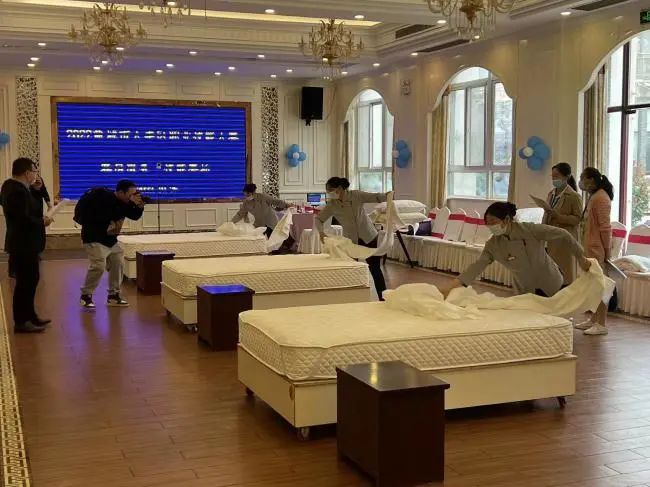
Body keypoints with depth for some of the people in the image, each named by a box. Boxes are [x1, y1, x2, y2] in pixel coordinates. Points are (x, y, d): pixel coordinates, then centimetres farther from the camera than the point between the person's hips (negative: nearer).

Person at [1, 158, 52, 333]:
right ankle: (21, 322, 7)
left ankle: (29, 315, 28)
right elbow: (24, 219, -27)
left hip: (24, 243, 10)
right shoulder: (18, 190, -22)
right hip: (23, 244, -10)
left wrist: (39, 218, 3)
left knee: (31, 279, 18)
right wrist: (42, 222, -12)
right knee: (25, 281, -2)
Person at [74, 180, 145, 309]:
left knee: (118, 264, 7)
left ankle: (113, 295, 18)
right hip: (94, 238, -9)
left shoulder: (122, 202, 2)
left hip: (111, 239, 9)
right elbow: (113, 215, -35)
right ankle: (85, 296, -4)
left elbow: (134, 216, 6)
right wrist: (131, 203, -33)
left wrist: (140, 206, -13)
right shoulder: (105, 198, -23)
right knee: (99, 266, -19)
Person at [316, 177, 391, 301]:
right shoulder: (332, 205, -10)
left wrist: (386, 196, -36)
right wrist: (321, 232, -23)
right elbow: (318, 219, -4)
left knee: (375, 268, 2)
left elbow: (375, 197, -14)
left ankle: (383, 298, 11)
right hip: (351, 240, 2)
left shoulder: (356, 195, -16)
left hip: (369, 236, -2)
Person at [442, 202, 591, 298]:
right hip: (525, 291, 3)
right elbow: (478, 266, -23)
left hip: (550, 284, -3)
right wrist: (453, 285, -35)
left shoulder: (530, 230, -25)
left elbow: (562, 235, -17)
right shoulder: (493, 245, -14)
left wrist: (581, 258, -13)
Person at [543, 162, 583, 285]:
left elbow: (578, 219, -11)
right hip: (550, 240, 6)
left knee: (564, 274, -2)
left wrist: (558, 216, -21)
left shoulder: (574, 196, -8)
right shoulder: (551, 194, 13)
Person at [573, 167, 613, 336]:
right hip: (591, 246, 10)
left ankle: (602, 324, 0)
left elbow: (605, 226, -18)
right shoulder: (593, 197, 15)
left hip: (598, 247, -10)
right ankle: (594, 320, 23)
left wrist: (607, 250, -18)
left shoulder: (600, 198, -16)